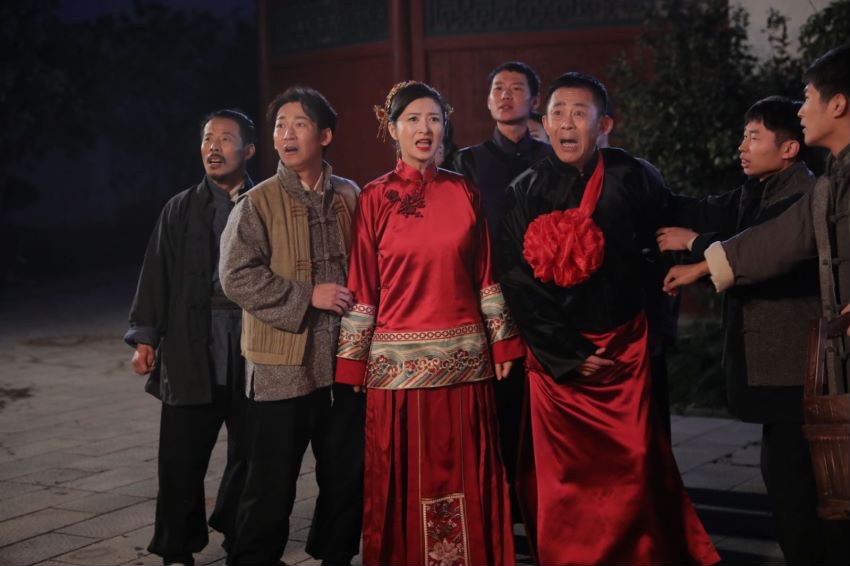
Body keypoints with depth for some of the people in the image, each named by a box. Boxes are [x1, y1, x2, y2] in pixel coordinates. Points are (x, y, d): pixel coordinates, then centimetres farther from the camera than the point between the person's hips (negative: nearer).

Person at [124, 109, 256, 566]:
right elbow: (158, 274, 7)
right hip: (192, 352, 0)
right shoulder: (180, 209, 9)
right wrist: (145, 337, 0)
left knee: (250, 455, 9)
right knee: (181, 459, 0)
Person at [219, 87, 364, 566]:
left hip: (345, 359, 4)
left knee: (348, 473, 12)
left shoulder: (350, 197, 7)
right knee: (273, 480, 1)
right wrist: (308, 296, -15)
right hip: (282, 364, -4)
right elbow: (236, 276, -11)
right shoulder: (258, 203, -5)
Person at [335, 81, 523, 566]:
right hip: (400, 359, -1)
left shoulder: (464, 193, 6)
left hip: (464, 357, 2)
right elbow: (362, 287, -1)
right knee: (404, 477, 5)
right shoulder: (375, 198, 0)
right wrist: (353, 361, -3)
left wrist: (503, 343, 5)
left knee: (465, 471, 7)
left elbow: (485, 275, 8)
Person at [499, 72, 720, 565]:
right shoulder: (525, 192, 0)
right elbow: (518, 283, -1)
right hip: (553, 357, 1)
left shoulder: (632, 179, -3)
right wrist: (566, 356, -6)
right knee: (562, 479, 1)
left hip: (623, 350, -1)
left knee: (635, 471, -1)